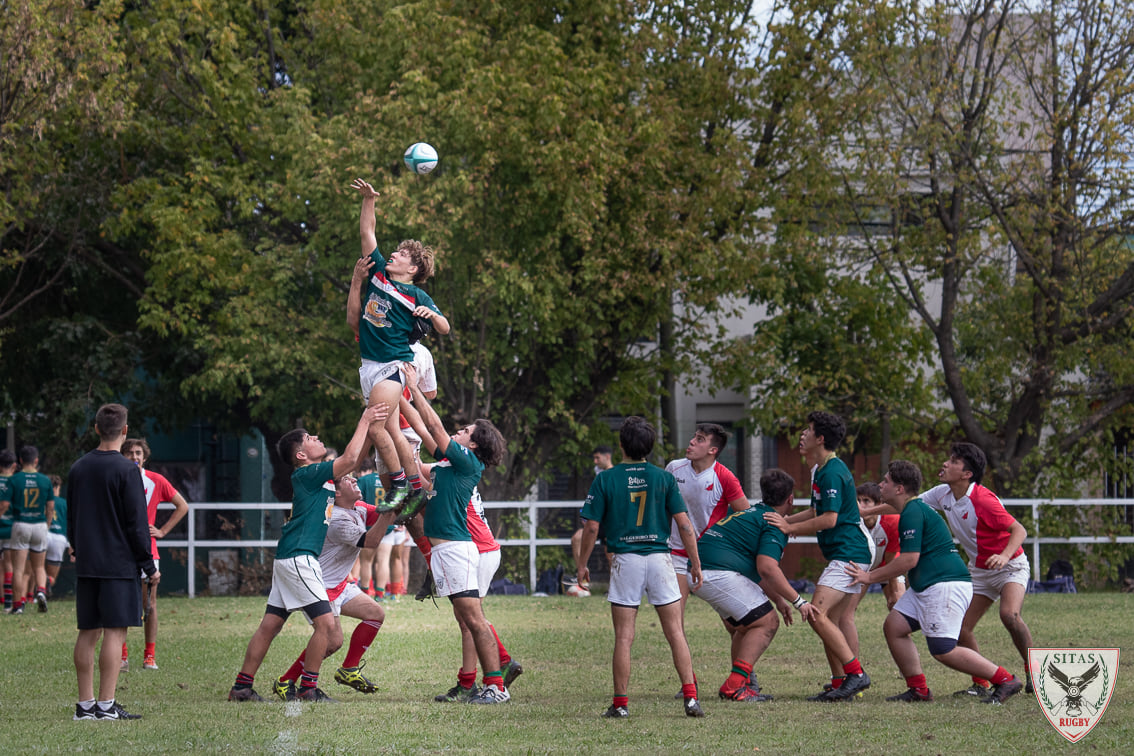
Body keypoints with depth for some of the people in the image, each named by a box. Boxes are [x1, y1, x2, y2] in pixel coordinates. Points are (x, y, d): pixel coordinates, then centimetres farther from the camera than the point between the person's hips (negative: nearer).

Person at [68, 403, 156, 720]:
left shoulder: (78, 468, 9)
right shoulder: (125, 470, -10)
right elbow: (137, 523, -11)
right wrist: (149, 565, -4)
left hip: (86, 564, 6)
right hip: (119, 564, -6)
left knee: (88, 632, 8)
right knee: (114, 632, -5)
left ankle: (85, 704, 9)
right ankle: (106, 705, -8)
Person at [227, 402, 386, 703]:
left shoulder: (317, 475, 17)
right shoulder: (307, 474, -10)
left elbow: (352, 460, 26)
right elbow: (349, 458, -18)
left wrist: (370, 428, 16)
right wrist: (364, 422, -9)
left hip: (291, 559, 10)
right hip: (298, 558, -10)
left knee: (270, 624, 9)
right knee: (326, 622, -12)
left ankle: (242, 686, 10)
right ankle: (308, 688, -10)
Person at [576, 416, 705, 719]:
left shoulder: (605, 480, -1)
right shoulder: (664, 478, 2)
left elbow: (591, 527, -1)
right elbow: (684, 523, 0)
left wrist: (582, 565, 11)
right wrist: (695, 564, 7)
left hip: (625, 560, -1)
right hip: (659, 558, 1)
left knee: (624, 637, 3)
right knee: (675, 632, 4)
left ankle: (621, 703, 4)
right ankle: (691, 697, -2)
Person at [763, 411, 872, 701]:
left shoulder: (832, 473, -16)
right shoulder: (821, 470, 17)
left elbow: (829, 519, -20)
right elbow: (817, 512, 27)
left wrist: (789, 528, -13)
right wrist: (785, 521, 20)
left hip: (849, 554, -11)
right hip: (846, 554, 11)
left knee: (817, 614, -17)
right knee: (830, 622, 8)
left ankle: (855, 673, -16)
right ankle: (840, 683, 8)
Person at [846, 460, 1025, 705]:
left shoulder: (913, 512, -14)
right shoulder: (913, 509, 20)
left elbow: (909, 559, -19)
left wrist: (870, 577, -11)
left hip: (946, 585, -11)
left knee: (943, 650, -13)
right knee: (893, 626, 4)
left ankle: (1005, 680, -5)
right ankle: (918, 689, 5)